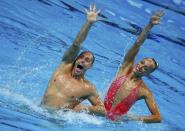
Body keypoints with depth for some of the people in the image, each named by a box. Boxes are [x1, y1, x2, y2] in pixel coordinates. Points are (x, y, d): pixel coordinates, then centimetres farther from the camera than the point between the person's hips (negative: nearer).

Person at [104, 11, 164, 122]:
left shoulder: (145, 91, -8)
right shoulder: (127, 67, 0)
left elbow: (158, 117, -9)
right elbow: (137, 44, -9)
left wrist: (133, 118, -13)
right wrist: (149, 26, -22)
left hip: (114, 120, -1)